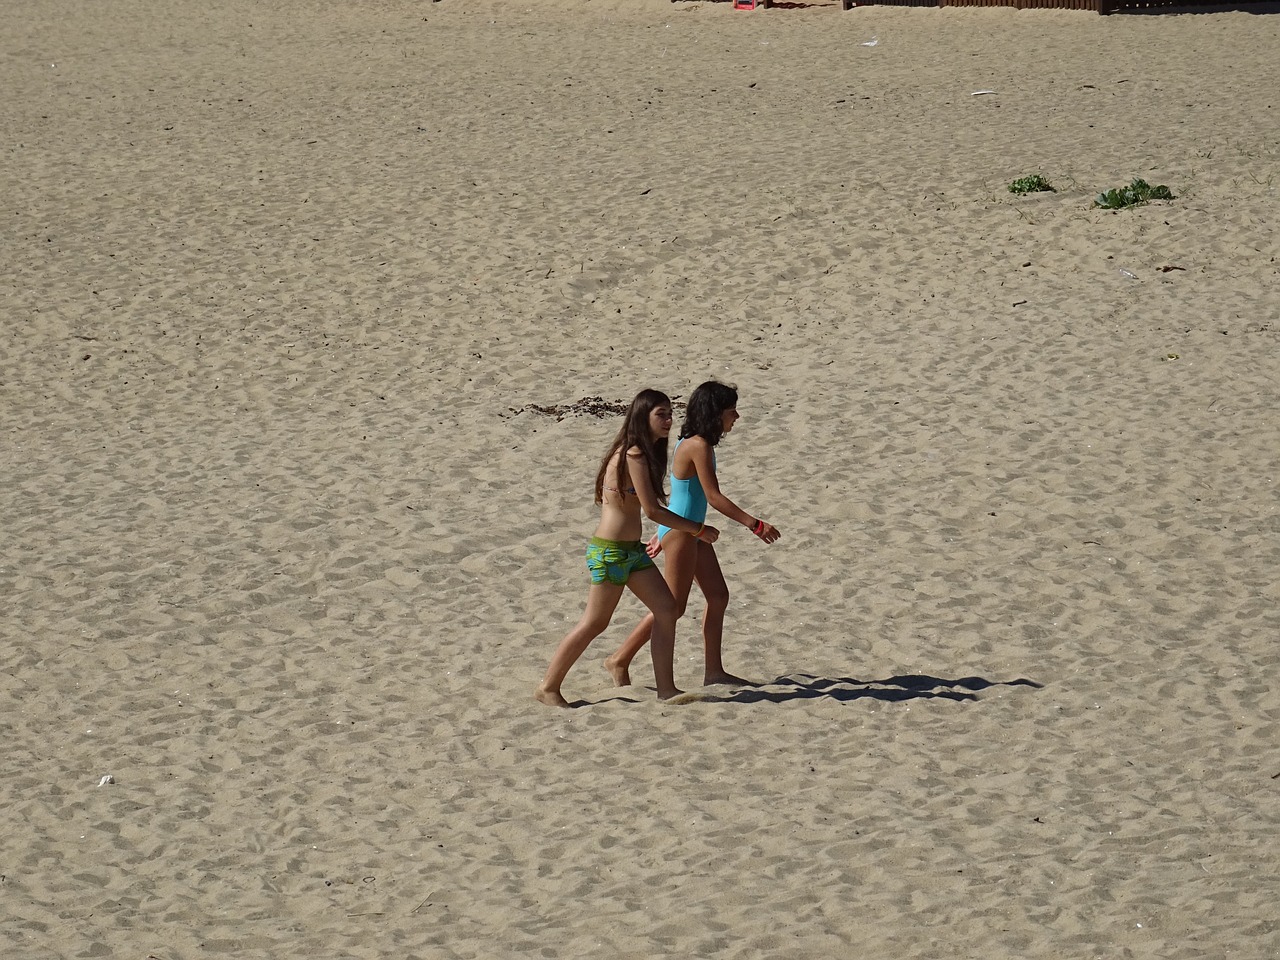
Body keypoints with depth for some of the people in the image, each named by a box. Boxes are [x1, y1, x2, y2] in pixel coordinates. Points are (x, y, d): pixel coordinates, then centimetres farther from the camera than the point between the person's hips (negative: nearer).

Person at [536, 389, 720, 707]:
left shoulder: (645, 453, 10)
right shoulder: (634, 456, -19)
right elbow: (652, 510, -20)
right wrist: (698, 530, -13)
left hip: (632, 549, 9)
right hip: (610, 551, -9)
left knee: (667, 610, 4)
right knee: (594, 623, 0)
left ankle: (666, 688, 8)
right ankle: (548, 687, 12)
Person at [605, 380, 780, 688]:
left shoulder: (692, 443, 9)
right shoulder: (699, 446, -21)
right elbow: (713, 496, -24)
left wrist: (662, 535, 21)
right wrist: (754, 524, -25)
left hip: (691, 531, 10)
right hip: (680, 532, -10)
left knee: (718, 596, 11)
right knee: (673, 607, -2)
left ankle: (713, 670, 17)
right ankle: (620, 660, 6)